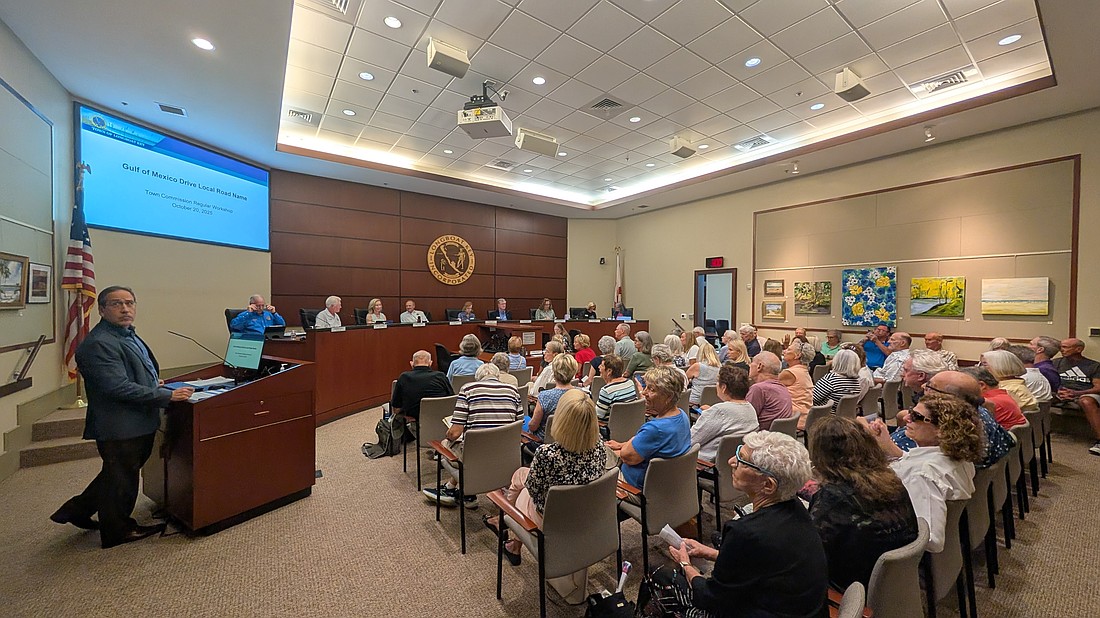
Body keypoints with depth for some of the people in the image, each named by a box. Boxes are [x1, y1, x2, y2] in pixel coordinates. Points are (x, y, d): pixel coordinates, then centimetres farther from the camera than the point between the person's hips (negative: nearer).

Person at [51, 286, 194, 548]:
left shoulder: (128, 335, 9)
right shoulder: (98, 344, -22)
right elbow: (119, 387, -27)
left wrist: (152, 383, 13)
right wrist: (168, 395, -24)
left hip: (138, 423, 9)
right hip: (120, 427, -9)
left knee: (117, 475, 26)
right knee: (121, 479, 10)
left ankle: (77, 511, 43)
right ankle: (118, 531, 28)